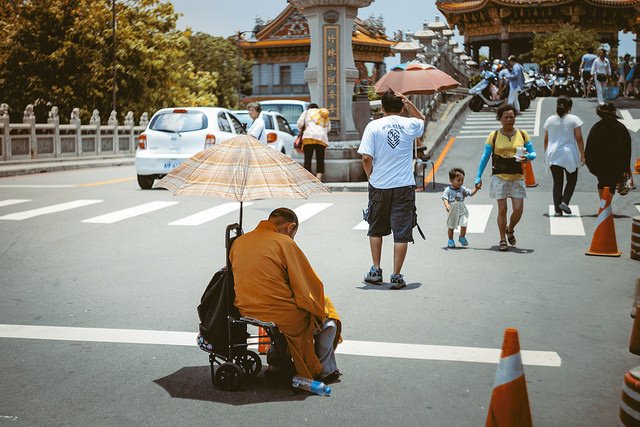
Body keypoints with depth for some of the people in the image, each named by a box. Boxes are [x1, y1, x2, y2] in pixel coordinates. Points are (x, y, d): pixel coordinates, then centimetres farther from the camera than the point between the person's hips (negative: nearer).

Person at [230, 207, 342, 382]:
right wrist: (320, 312, 6)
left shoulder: (238, 242, 6)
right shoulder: (284, 243, -13)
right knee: (328, 320, 19)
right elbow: (309, 287, -10)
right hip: (282, 318, -7)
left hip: (245, 312, 7)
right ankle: (324, 371, 31)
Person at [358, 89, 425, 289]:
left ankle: (376, 271, 22)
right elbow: (422, 119, 26)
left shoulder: (373, 126, -5)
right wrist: (408, 103, 14)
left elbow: (366, 157, -11)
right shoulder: (409, 125, 0)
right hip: (404, 187, 0)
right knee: (401, 233, 3)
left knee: (376, 230, 18)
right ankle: (396, 276, 3)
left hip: (379, 187, 0)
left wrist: (371, 177, 5)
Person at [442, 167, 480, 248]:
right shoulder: (448, 190, -6)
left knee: (463, 225, -10)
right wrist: (446, 205, -31)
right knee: (450, 227, 11)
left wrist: (476, 189, -20)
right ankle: (450, 240, 29)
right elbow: (445, 198, -12)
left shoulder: (463, 189, 1)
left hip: (462, 211, 1)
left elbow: (471, 193, -3)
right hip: (452, 212, -1)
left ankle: (462, 237, 16)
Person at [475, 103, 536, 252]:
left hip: (517, 178, 2)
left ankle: (510, 230, 28)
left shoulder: (522, 134, 6)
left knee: (518, 209, -2)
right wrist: (478, 177, -1)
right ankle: (502, 239, 11)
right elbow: (485, 157, 4)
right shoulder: (494, 136, 2)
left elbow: (533, 153, 10)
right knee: (502, 209, -2)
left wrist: (527, 157, -15)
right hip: (499, 177, -2)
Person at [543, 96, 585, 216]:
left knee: (557, 183, 6)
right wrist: (582, 155, -1)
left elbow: (546, 140, 9)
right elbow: (579, 139, -6)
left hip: (553, 155, 3)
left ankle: (557, 209, 4)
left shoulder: (550, 120, 4)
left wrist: (546, 154, 20)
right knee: (572, 180, 14)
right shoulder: (574, 119, -5)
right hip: (569, 154, -3)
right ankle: (564, 202, -4)